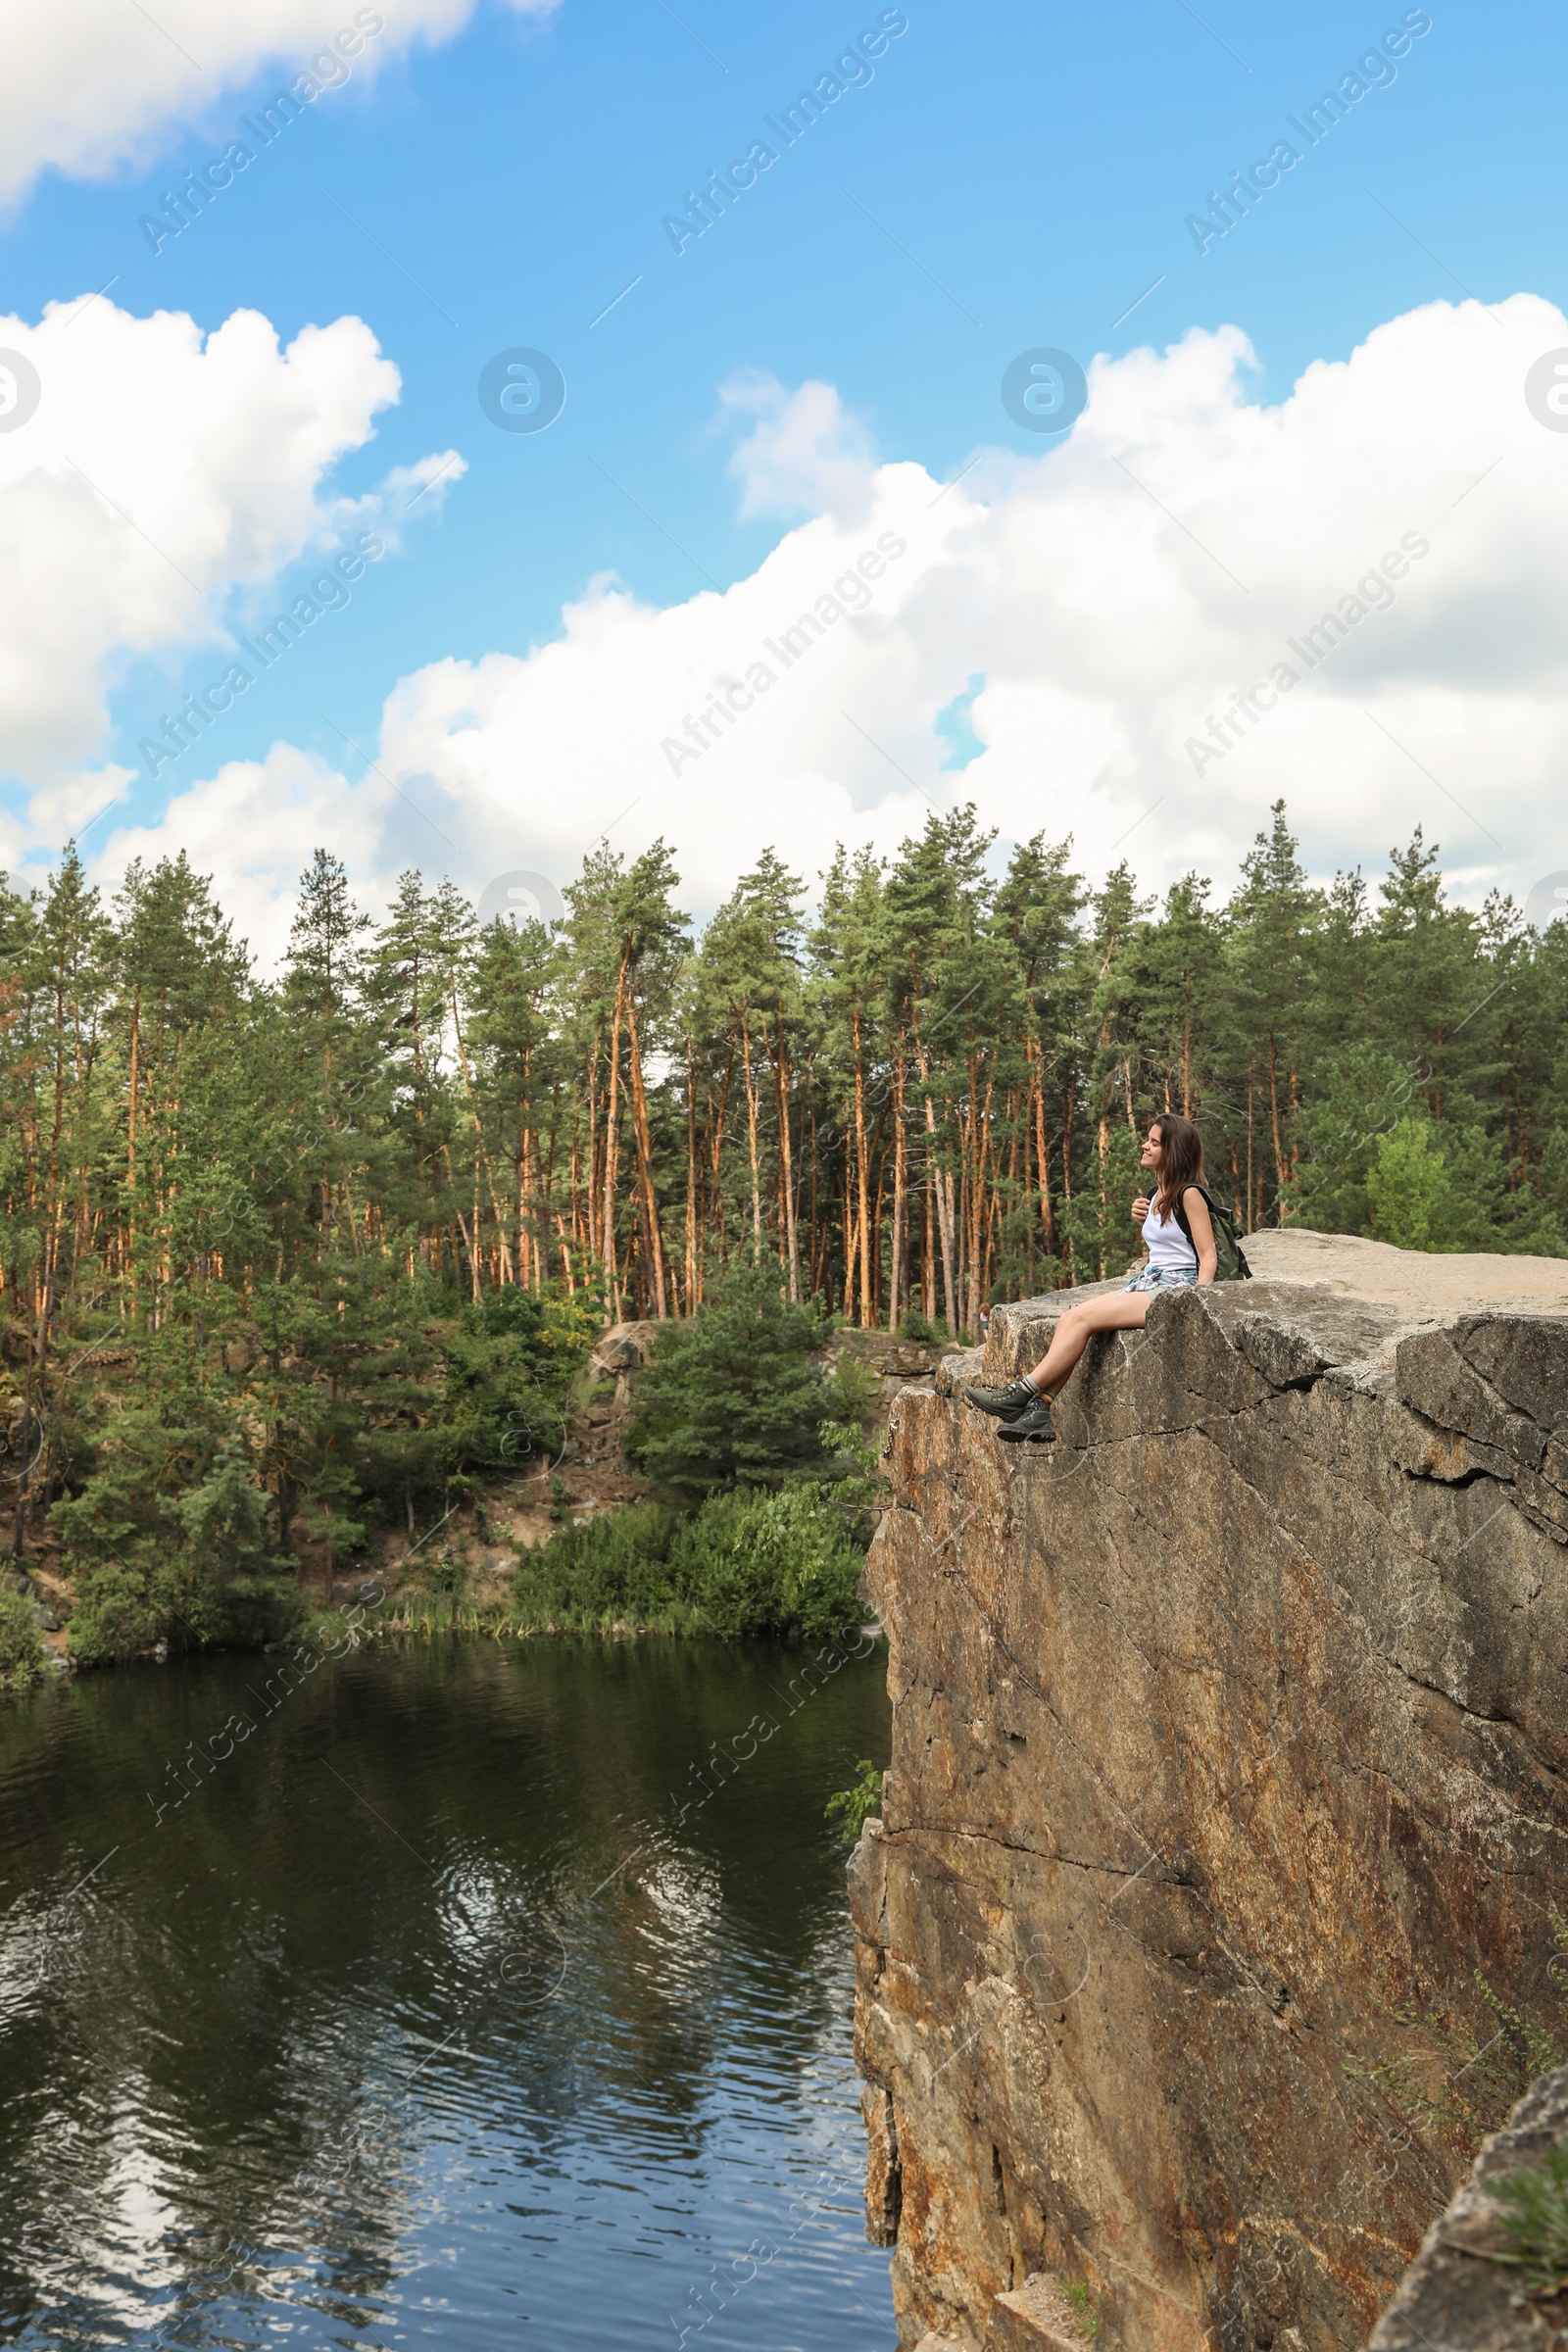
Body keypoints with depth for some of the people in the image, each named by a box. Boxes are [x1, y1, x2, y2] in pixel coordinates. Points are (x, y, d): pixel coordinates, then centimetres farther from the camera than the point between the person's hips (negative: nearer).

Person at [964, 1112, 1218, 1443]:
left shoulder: (1189, 1194, -8)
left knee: (1080, 1318, -23)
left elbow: (1208, 1255, -11)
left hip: (1174, 1289, -9)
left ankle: (1020, 1394, -21)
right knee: (1070, 1319, -13)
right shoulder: (1157, 1193, 18)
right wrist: (1142, 1221, 11)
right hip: (1146, 1282, 9)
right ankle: (1038, 1412, -21)